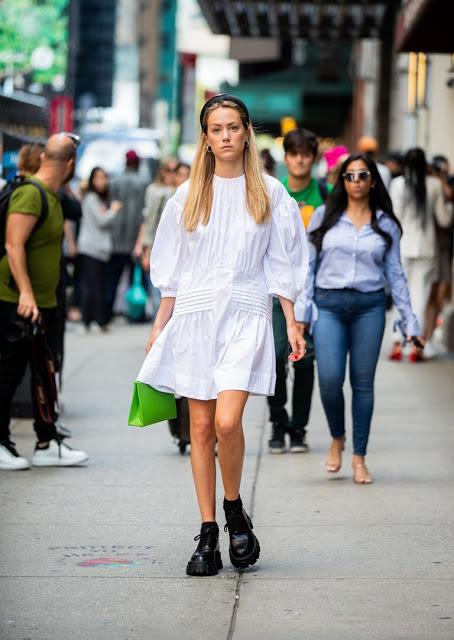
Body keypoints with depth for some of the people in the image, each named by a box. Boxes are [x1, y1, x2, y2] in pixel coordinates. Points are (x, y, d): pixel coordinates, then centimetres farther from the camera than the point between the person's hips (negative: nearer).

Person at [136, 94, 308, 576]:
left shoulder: (269, 193, 5)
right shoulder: (188, 196, 9)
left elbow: (281, 265, 8)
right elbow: (173, 270, 13)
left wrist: (291, 323, 3)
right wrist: (160, 325, 10)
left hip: (246, 314, -2)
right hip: (195, 315, 2)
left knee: (227, 422, -18)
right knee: (201, 428, 2)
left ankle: (234, 511, 6)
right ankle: (208, 535, 8)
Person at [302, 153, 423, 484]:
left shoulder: (386, 224, 8)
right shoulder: (324, 217, 7)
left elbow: (395, 273, 10)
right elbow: (308, 265, 8)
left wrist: (410, 321, 7)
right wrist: (301, 313, 0)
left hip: (369, 306, 1)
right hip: (329, 304, -1)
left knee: (363, 383, 2)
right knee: (330, 379, -12)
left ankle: (359, 458, 12)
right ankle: (337, 438, 16)